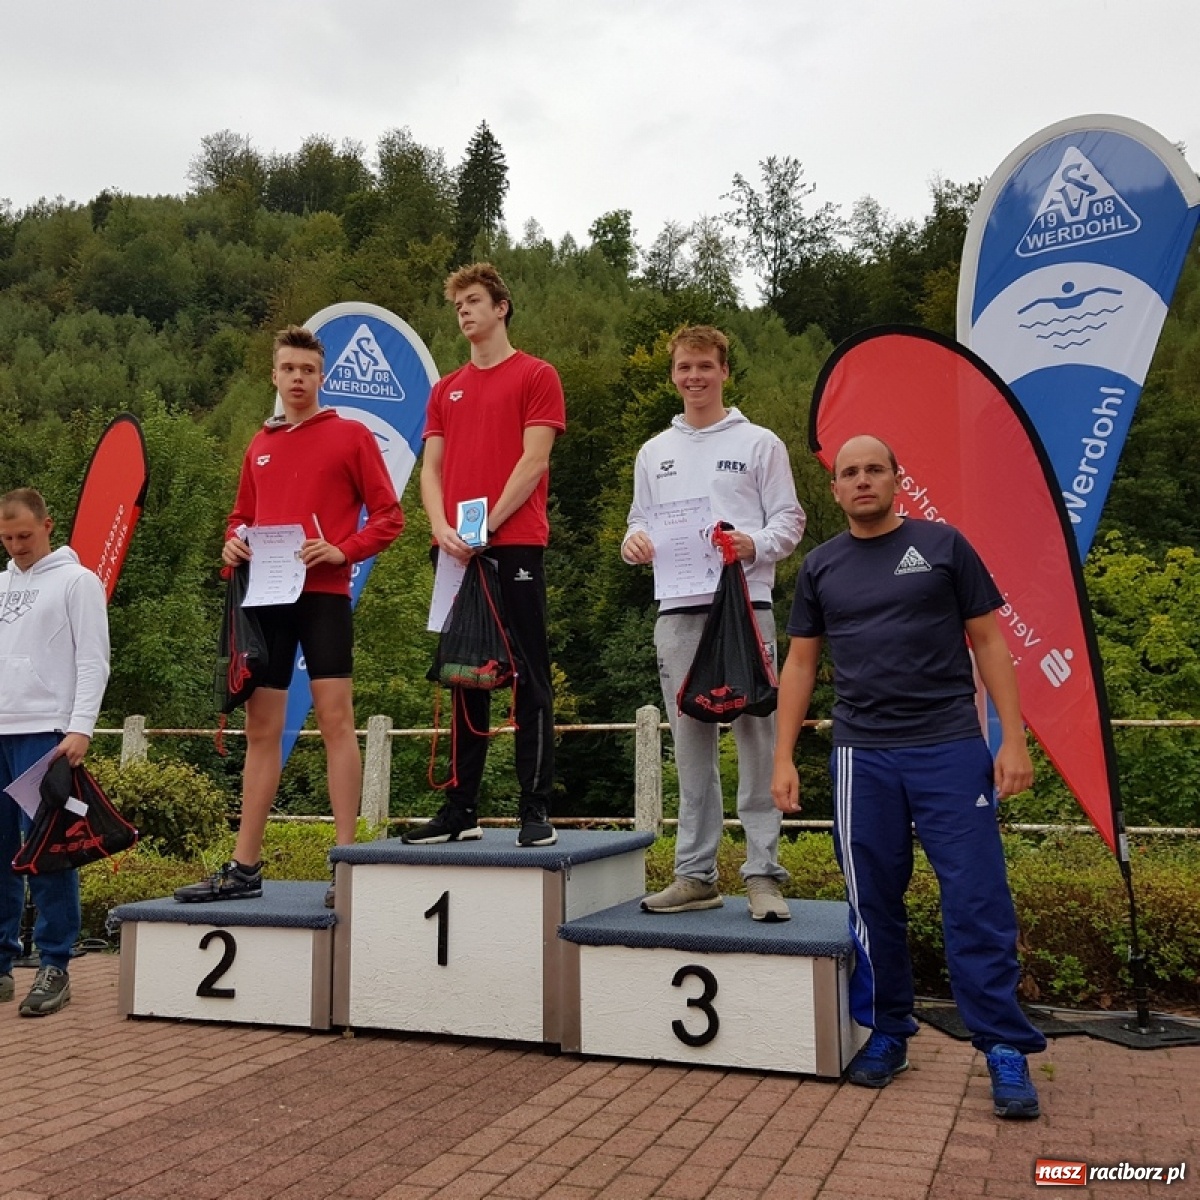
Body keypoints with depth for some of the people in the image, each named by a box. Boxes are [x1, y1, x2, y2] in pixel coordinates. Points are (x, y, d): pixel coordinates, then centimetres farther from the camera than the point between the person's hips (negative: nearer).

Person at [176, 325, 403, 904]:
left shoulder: (351, 435, 3)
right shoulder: (260, 445, 17)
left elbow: (387, 516, -1)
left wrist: (342, 551, -16)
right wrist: (234, 543, 3)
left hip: (324, 595, -5)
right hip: (266, 596, 5)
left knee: (335, 720, -7)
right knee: (261, 729, 8)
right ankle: (244, 868, 15)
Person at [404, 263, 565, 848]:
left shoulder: (536, 375, 4)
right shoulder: (446, 389, 20)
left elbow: (533, 461, -6)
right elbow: (430, 469, 13)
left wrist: (488, 524, -12)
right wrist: (443, 528, -5)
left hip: (514, 546, -6)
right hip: (456, 552, 6)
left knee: (528, 678, -3)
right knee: (464, 680, 9)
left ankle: (536, 810, 2)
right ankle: (461, 809, 16)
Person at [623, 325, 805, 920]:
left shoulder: (760, 443, 7)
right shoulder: (654, 452, 18)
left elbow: (790, 520, 3)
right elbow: (640, 522, 20)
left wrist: (754, 543, -17)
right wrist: (634, 542, -4)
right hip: (677, 610, 4)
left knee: (756, 737, -5)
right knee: (690, 743, 7)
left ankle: (763, 874, 2)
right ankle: (696, 873, 14)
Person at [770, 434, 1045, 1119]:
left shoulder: (942, 545, 4)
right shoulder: (822, 567, 11)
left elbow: (988, 641, 4)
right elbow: (801, 663, 13)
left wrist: (1014, 738, -4)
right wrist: (784, 758, 7)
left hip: (951, 748, -2)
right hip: (863, 756, 3)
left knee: (978, 902, -1)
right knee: (874, 905, 9)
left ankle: (1005, 1049, 10)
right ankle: (887, 1033, 24)